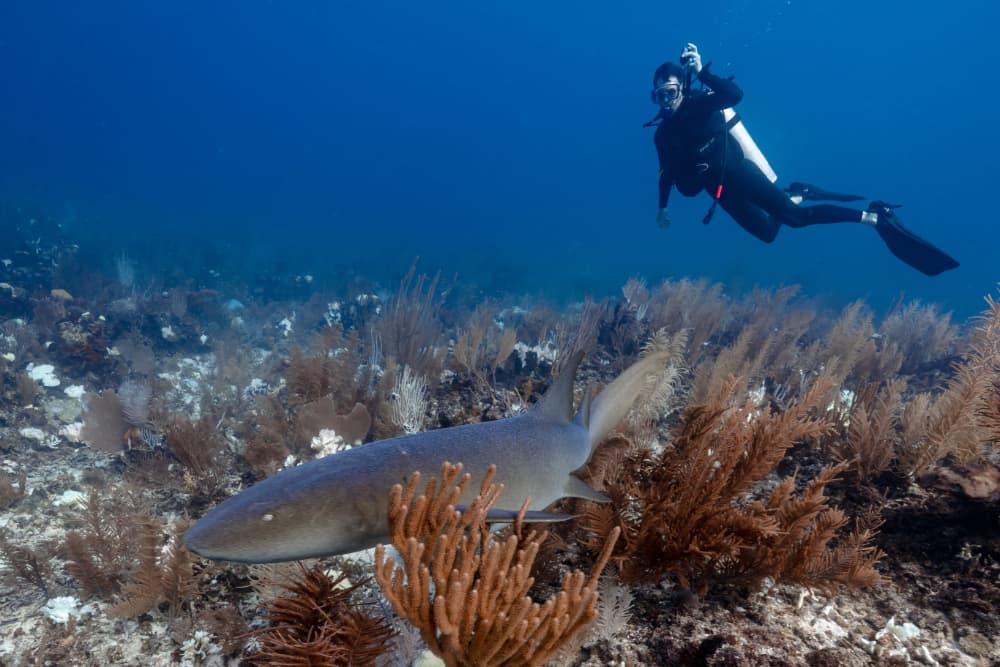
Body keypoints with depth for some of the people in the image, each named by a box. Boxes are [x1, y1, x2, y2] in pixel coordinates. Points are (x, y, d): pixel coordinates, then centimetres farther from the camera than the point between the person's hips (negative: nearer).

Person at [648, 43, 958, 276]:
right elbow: (668, 174, 21)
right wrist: (662, 207, 23)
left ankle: (876, 217, -13)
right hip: (723, 191, 6)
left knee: (792, 213, -19)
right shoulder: (663, 134, 6)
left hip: (741, 175, -6)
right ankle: (797, 195, 35)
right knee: (768, 232, 8)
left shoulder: (700, 105, -9)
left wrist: (700, 71, -37)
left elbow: (735, 93, -30)